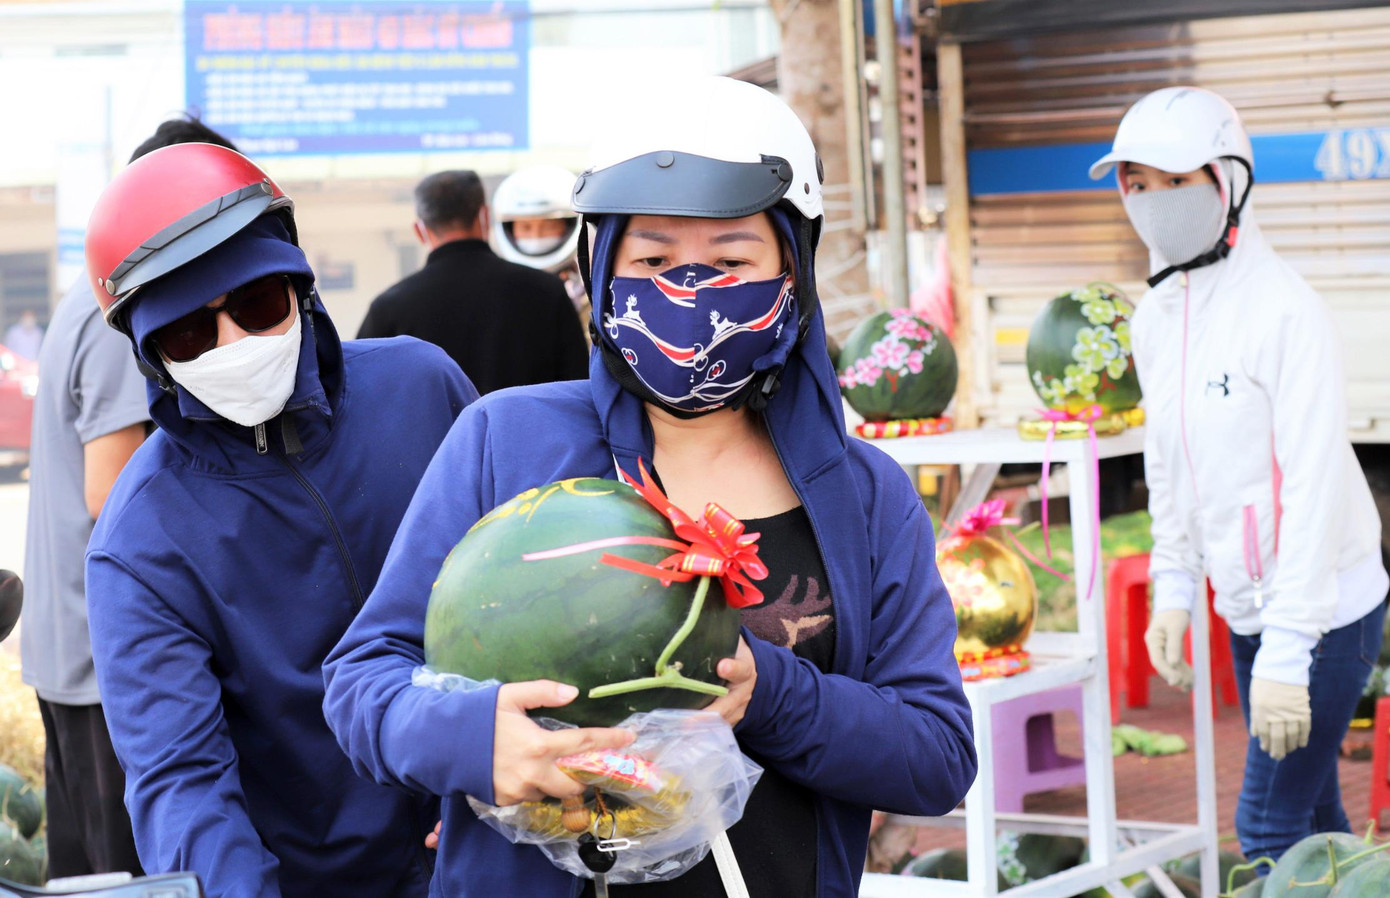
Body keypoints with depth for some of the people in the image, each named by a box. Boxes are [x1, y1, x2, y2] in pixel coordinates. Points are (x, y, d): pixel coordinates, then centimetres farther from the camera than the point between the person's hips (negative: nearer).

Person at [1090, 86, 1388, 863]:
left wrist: (1287, 653, -25)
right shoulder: (1157, 317, 5)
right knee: (1311, 815, 15)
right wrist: (1173, 590, 11)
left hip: (1324, 608, -8)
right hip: (1248, 609, 8)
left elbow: (1315, 485, -23)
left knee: (1269, 824, -8)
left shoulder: (1284, 311, -19)